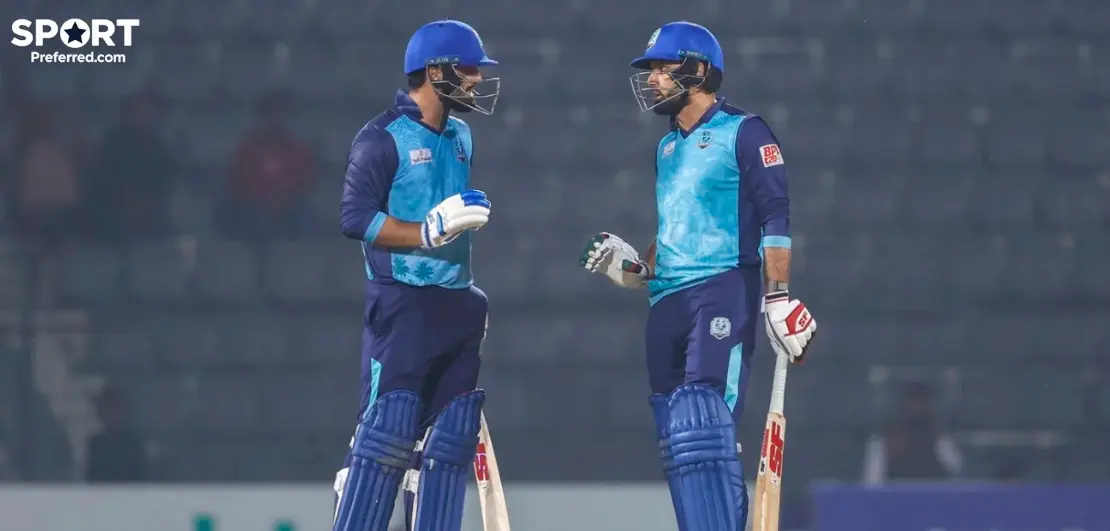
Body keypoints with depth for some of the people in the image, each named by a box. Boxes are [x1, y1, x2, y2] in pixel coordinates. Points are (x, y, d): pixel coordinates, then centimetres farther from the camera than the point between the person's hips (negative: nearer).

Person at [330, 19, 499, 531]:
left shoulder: (459, 137, 16)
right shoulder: (382, 138, -9)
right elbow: (355, 217, -15)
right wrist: (427, 232, -22)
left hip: (455, 304, 8)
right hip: (402, 303, -8)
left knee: (451, 435, 7)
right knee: (387, 430, -13)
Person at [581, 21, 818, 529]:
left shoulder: (743, 133, -2)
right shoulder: (667, 148, 21)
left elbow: (775, 219, -9)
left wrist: (778, 297, -16)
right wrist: (634, 267, 12)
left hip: (724, 293, -8)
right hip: (668, 304, 8)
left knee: (703, 429, -19)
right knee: (678, 444, 4)